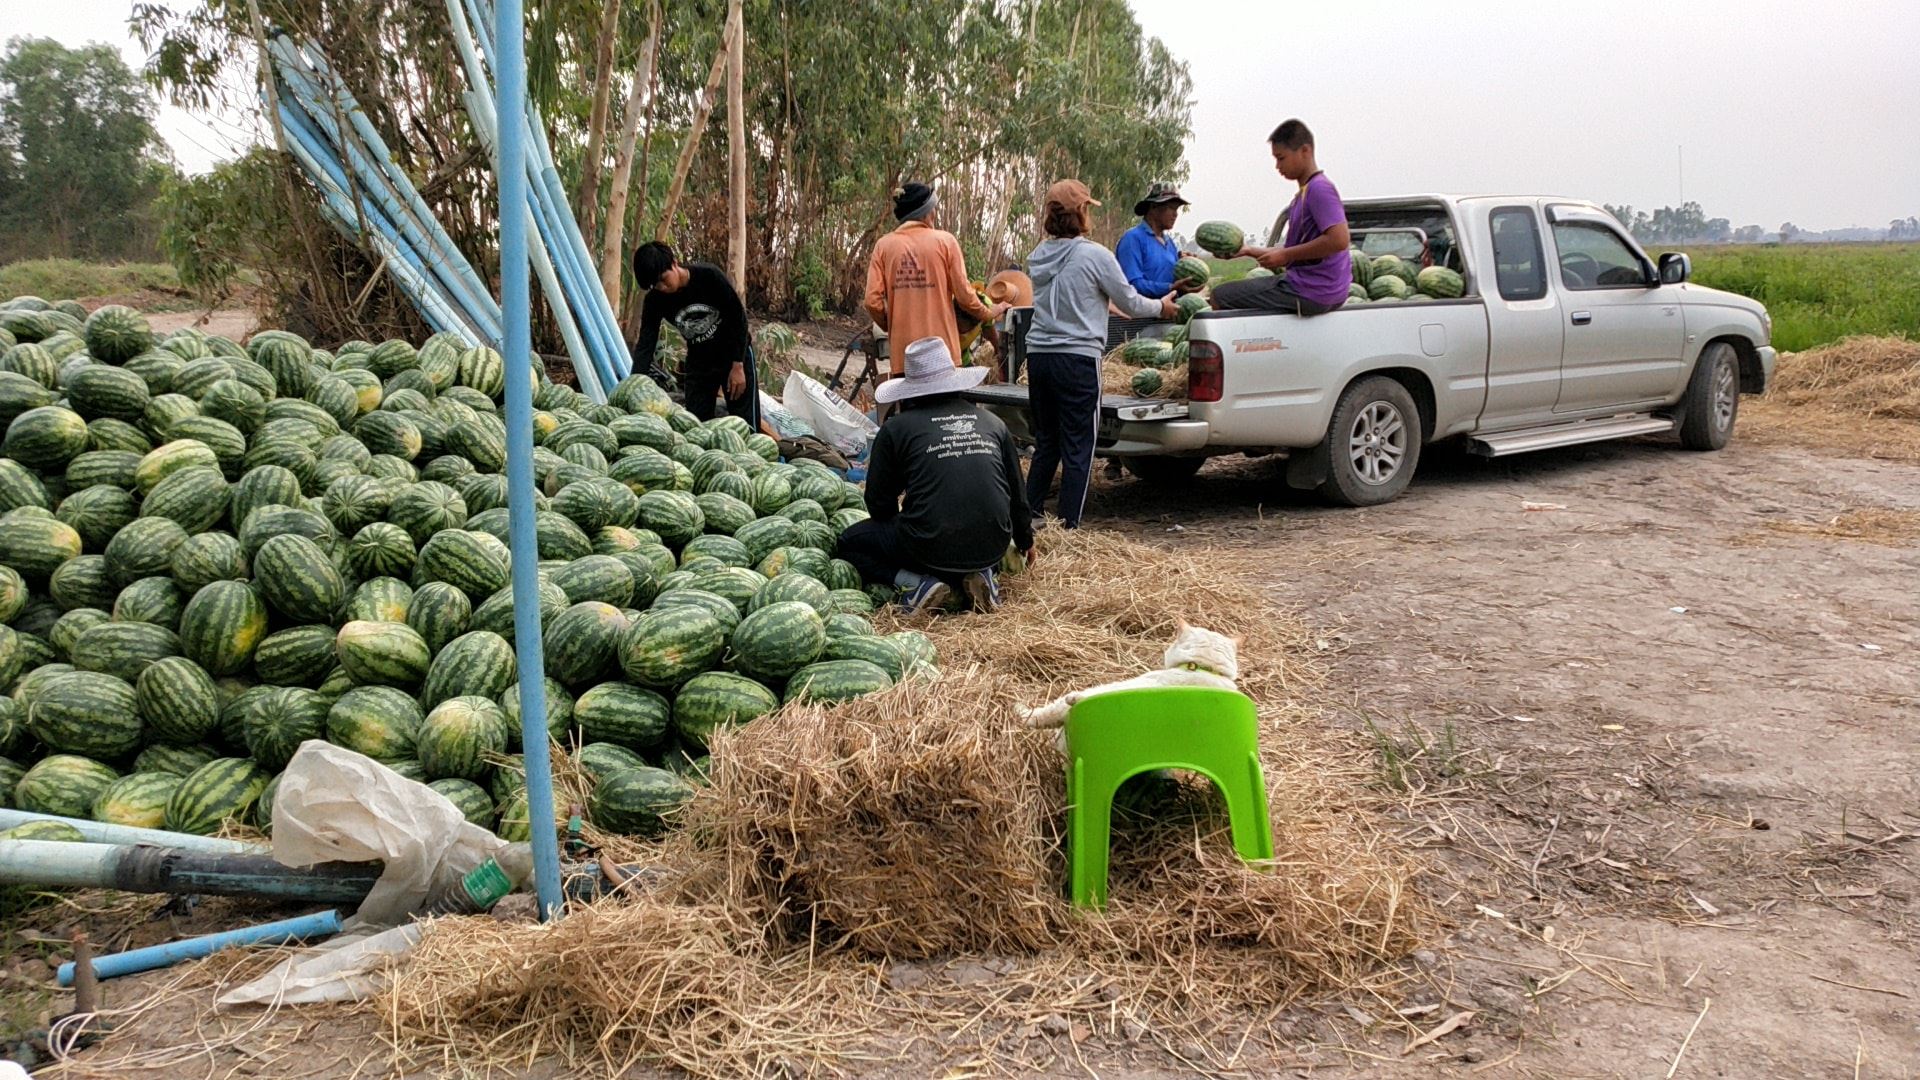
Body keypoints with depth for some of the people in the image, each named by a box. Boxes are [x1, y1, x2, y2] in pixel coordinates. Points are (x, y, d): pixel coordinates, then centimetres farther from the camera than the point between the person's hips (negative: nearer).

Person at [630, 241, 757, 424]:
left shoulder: (709, 276, -23)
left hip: (734, 353, -4)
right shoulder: (655, 300, -14)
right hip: (698, 360, 4)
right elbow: (645, 345, -14)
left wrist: (738, 366, -16)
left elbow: (738, 317, -15)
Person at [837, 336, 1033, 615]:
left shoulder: (896, 428, 0)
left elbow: (879, 502, 6)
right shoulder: (992, 422, 10)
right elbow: (1016, 491, 20)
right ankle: (978, 576, 8)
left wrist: (900, 535, 28)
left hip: (930, 549, -4)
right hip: (992, 548, 4)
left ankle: (919, 582, -3)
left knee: (850, 542, 19)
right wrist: (1025, 540, 38)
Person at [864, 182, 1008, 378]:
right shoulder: (944, 241, -1)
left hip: (902, 354, 2)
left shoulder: (884, 245, 4)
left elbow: (873, 301, -2)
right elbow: (964, 295, -2)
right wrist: (989, 313, 17)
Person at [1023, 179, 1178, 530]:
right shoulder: (1094, 255, -9)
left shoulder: (1039, 255, 9)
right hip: (1077, 359, -6)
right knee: (1078, 449, 1)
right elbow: (1130, 304, -1)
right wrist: (1162, 306, 19)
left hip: (1038, 355, 6)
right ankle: (1068, 526, 2)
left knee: (1046, 445, 16)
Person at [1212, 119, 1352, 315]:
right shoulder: (1304, 192, 17)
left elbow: (1339, 239, -26)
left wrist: (1286, 255, -19)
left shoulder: (1319, 188, -14)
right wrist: (1249, 250, 12)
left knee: (1220, 296, -9)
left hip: (1310, 291, -11)